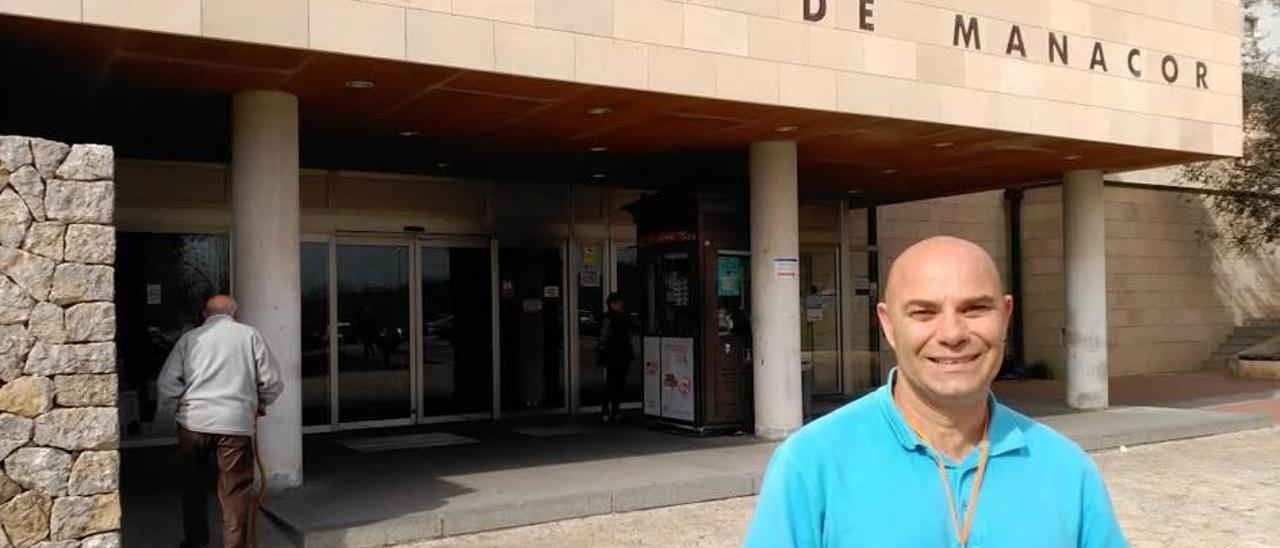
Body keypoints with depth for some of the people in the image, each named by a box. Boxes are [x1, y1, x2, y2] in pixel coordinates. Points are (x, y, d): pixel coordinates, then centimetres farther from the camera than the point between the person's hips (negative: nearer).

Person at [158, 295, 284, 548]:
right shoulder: (250, 334, 6)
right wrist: (260, 405, 21)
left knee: (193, 483, 21)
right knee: (235, 490, 5)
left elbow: (166, 383, 2)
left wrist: (179, 408, 16)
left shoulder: (189, 338, 9)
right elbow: (272, 380, 4)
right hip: (236, 422, -2)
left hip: (193, 421, 2)